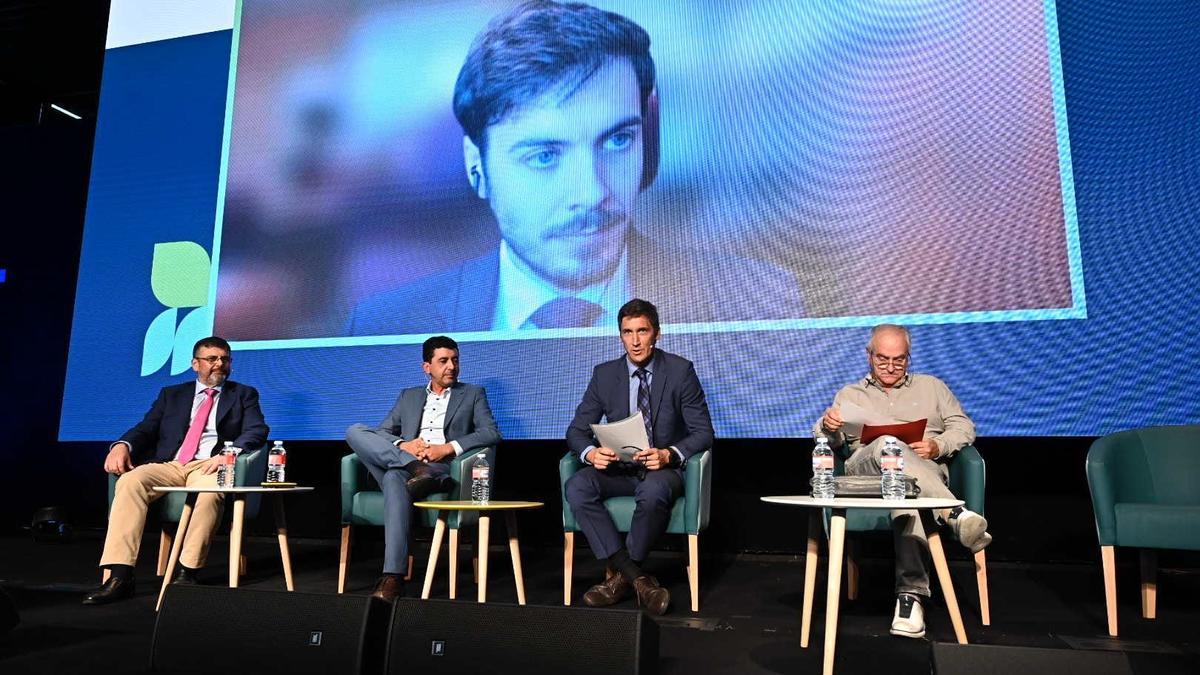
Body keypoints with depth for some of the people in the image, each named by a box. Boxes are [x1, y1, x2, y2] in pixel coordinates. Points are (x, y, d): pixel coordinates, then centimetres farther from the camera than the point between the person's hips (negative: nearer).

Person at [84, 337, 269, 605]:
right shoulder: (171, 394, 24)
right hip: (169, 465, 3)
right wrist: (122, 445, -10)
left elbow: (258, 430, 1)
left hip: (209, 466, -3)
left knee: (210, 491, -38)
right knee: (130, 481, -29)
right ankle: (119, 576, -32)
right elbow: (146, 429, 14)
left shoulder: (244, 394, 16)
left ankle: (187, 572, -29)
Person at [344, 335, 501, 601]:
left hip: (444, 470, -4)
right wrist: (403, 445, -7)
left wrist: (448, 448, -12)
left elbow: (492, 433, 2)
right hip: (405, 465, 4)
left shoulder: (473, 394, 19)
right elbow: (381, 432, 18)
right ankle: (415, 468, -37)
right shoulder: (409, 396, 28)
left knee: (395, 477, -39)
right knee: (355, 431, -21)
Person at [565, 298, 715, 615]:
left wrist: (668, 455, -26)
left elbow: (703, 431, -6)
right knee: (576, 487, -28)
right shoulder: (604, 374, 4)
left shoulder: (680, 370, -3)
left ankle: (620, 575, -16)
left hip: (663, 469, -3)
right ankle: (637, 577, -25)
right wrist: (591, 453, -20)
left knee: (652, 491, -38)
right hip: (618, 469, 3)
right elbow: (577, 430, 4)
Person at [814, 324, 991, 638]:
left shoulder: (931, 386, 29)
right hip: (864, 469, 0)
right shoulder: (850, 394, 27)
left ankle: (911, 592, -48)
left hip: (926, 470, 0)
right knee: (887, 446, -39)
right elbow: (831, 441, 15)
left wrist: (939, 446, -4)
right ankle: (955, 514, -52)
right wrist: (828, 427, -12)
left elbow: (964, 426, 18)